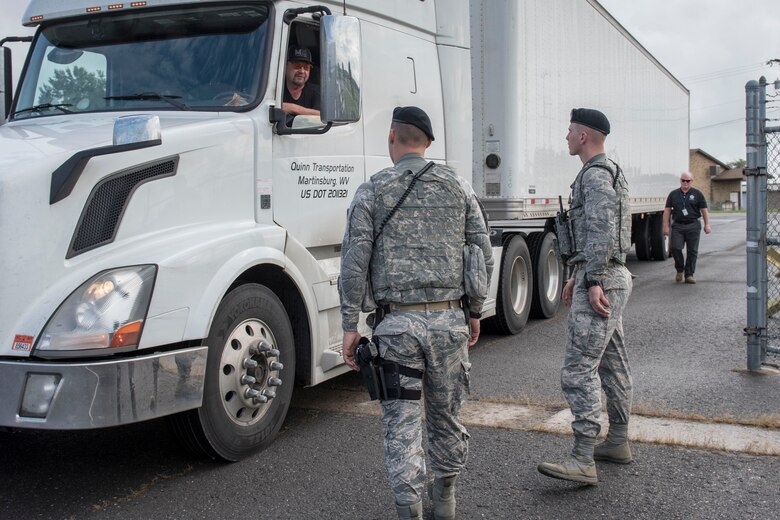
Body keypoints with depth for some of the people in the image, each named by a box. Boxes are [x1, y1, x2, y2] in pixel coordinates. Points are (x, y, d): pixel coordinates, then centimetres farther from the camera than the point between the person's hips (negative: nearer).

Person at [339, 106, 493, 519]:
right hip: (449, 320, 3)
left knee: (402, 426, 4)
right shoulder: (457, 187, 7)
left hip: (397, 323, -3)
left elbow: (354, 264, -6)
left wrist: (350, 326, 0)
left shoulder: (371, 191, -1)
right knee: (446, 417, 18)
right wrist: (475, 312, 17)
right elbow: (483, 255, 6)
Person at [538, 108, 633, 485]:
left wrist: (593, 281, -26)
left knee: (579, 368, -14)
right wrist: (575, 276, 27)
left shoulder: (595, 174, -13)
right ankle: (618, 443, 26)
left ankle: (583, 461, -16)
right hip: (611, 278, 11)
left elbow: (602, 230, -23)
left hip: (601, 281, -11)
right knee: (612, 362, 16)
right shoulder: (607, 173, 21)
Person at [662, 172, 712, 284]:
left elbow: (704, 210, 7)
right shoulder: (673, 194, 11)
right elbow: (667, 210, 9)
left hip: (693, 226, -1)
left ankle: (689, 275, 6)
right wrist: (666, 226, 2)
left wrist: (707, 225, -1)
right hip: (677, 225, 1)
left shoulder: (697, 194, 8)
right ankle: (680, 270, 10)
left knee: (692, 251, -1)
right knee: (675, 247, -13)